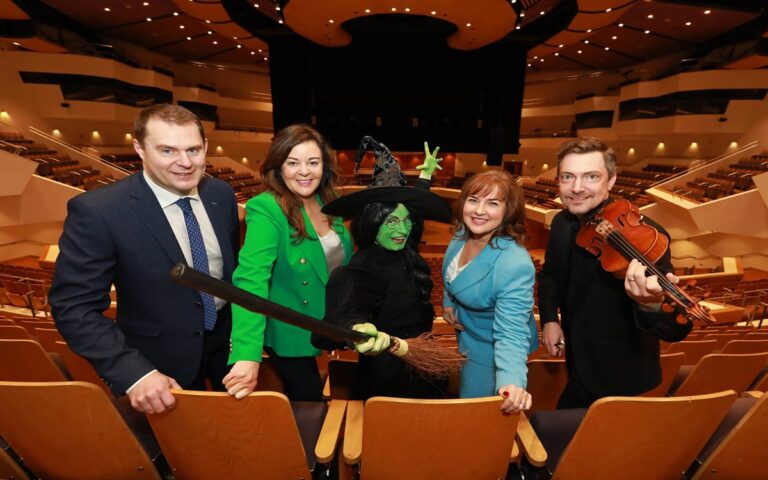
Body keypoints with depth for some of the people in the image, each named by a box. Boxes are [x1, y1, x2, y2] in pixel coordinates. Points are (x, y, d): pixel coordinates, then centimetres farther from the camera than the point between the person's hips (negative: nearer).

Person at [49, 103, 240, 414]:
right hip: (163, 362, -3)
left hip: (227, 341, 4)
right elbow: (73, 307, -20)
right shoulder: (96, 211, -23)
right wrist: (135, 374, -30)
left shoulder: (222, 194, -8)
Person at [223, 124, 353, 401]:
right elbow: (251, 280, -35)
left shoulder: (327, 204, -3)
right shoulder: (266, 210, -24)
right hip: (291, 337, -6)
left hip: (324, 330, 6)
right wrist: (247, 355, -44)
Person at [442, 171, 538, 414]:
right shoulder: (462, 236, -15)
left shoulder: (515, 265, -37)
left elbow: (511, 333, -39)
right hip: (466, 338, 7)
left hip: (491, 351, -7)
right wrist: (448, 302, -1)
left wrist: (511, 381, -54)